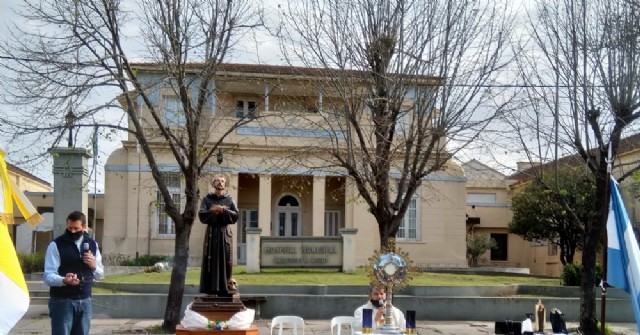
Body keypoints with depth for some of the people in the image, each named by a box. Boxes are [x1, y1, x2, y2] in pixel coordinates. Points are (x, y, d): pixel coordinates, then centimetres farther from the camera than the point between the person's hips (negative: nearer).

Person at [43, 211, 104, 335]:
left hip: (85, 301, 5)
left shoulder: (92, 244, 11)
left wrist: (94, 266, -6)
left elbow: (100, 274, 17)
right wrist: (64, 280, -33)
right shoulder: (56, 245, -6)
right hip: (62, 302, -5)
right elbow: (48, 276, -12)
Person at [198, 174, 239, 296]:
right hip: (212, 232, -1)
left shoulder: (229, 199, 9)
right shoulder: (207, 199, 6)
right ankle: (211, 288, -4)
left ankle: (225, 287, 2)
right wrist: (214, 211, -12)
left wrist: (222, 210, -12)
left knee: (225, 260, -1)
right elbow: (201, 215, -7)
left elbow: (236, 215, -5)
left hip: (225, 232, 1)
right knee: (211, 260, -4)